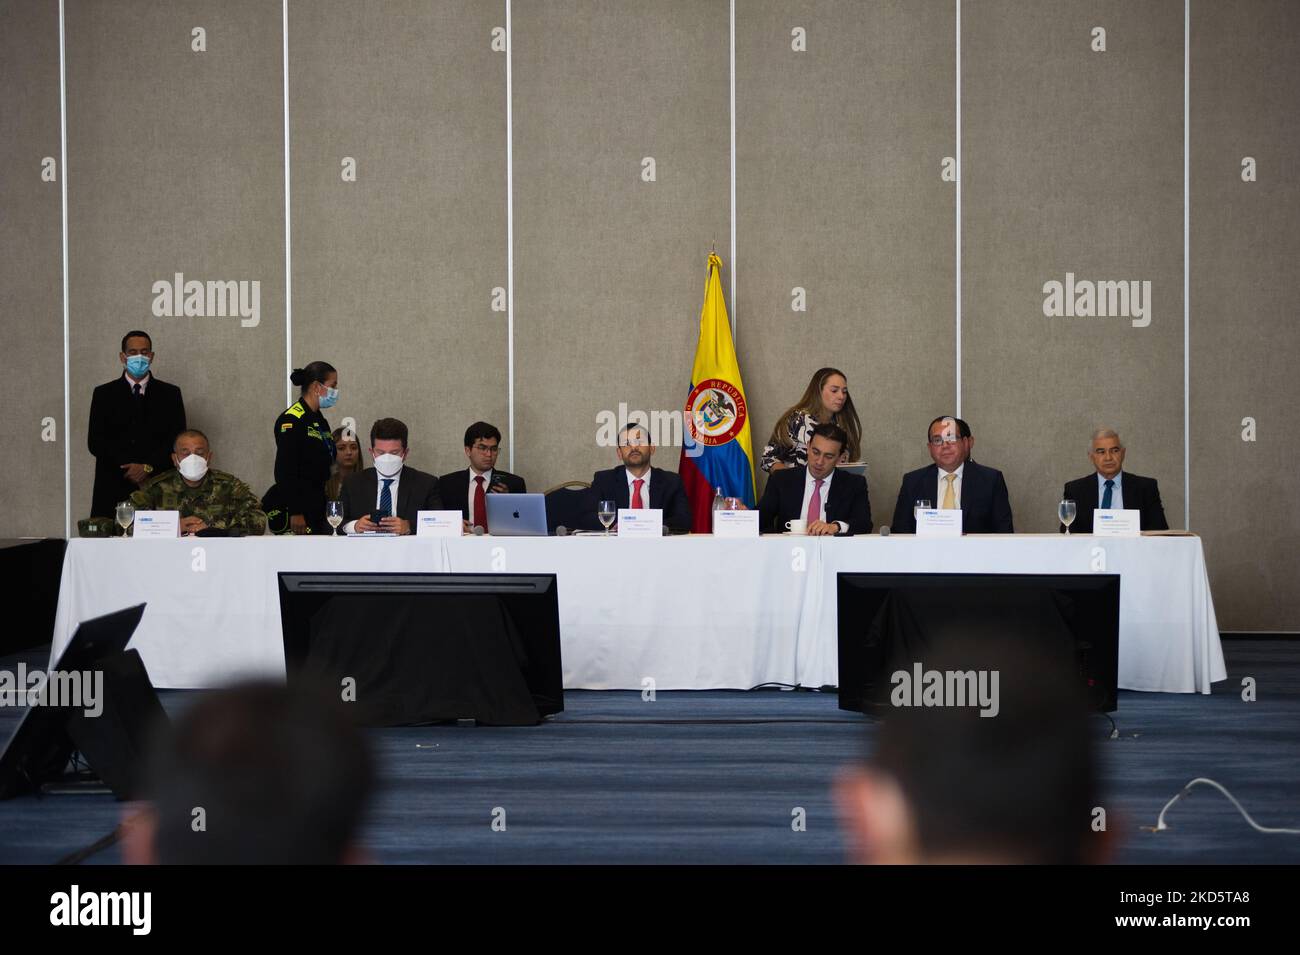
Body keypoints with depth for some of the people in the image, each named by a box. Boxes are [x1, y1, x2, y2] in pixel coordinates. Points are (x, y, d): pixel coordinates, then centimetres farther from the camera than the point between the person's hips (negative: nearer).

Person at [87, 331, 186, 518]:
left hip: (158, 487, 0)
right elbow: (95, 441, 2)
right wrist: (131, 468, -9)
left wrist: (148, 467, -11)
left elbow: (177, 440, 3)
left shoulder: (170, 394, 10)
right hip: (114, 490, 0)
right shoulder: (104, 394, 10)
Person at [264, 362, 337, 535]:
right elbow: (285, 470, -17)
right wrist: (295, 513, -20)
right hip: (297, 509, -9)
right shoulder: (292, 420, -11)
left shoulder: (320, 420, 17)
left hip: (316, 507, 9)